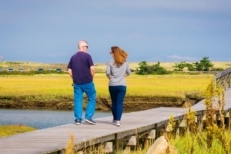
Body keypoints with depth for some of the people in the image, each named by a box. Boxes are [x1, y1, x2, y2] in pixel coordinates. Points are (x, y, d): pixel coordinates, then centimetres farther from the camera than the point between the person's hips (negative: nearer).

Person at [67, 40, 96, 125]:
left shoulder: (73, 57, 8)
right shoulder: (87, 56, -8)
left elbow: (69, 70, 8)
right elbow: (92, 68, -15)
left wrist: (74, 79, 14)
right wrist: (91, 78, -1)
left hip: (77, 83, 4)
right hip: (87, 82, -4)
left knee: (77, 100, 6)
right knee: (92, 99, 9)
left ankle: (78, 119, 4)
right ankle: (88, 117, 1)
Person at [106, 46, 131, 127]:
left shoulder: (110, 62, -5)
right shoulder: (125, 62, 3)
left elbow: (108, 73, -12)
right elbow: (128, 73, 9)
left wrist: (111, 77, 7)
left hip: (112, 85, 0)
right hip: (122, 85, 1)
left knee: (114, 102, 14)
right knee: (120, 103, -1)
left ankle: (115, 119, 25)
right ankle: (118, 120, -11)